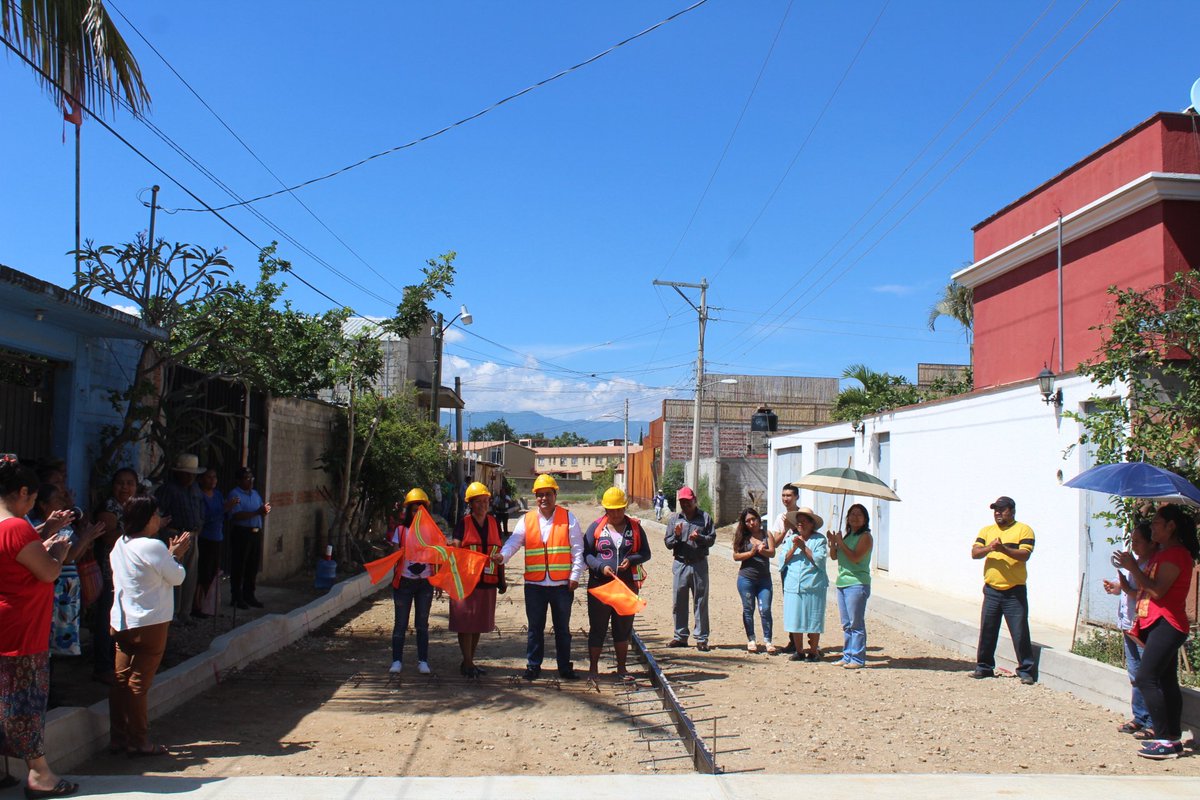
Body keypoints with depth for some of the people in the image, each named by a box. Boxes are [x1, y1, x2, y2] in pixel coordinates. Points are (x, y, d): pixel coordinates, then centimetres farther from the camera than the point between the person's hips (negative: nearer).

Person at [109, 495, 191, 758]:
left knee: (121, 680, 12)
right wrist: (176, 555, 6)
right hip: (149, 624, -8)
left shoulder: (120, 544, 8)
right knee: (138, 683, -1)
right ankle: (137, 741, 6)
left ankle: (118, 737, 19)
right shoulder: (153, 546, -18)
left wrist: (170, 554, 15)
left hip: (121, 622, 8)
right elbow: (177, 577, -9)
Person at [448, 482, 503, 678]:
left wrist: (502, 578, 13)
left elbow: (500, 551, 14)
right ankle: (467, 663, 5)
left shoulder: (494, 523, 10)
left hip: (488, 581, 5)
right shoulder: (463, 524, -2)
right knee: (466, 622, -2)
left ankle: (470, 662, 21)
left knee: (480, 622, 11)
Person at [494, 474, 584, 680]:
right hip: (534, 584, 1)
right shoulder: (526, 520, 6)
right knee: (535, 627, 9)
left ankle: (565, 667, 20)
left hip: (562, 584, -1)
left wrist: (575, 576, -6)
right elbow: (513, 542, -4)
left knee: (562, 628, 10)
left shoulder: (568, 518, 1)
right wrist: (502, 556, -24)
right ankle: (533, 666, 19)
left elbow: (577, 549, 1)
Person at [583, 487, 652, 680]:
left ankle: (621, 667, 23)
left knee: (623, 628, 10)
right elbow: (586, 553, 1)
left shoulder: (635, 527, 7)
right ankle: (593, 668, 12)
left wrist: (631, 560, -11)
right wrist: (601, 567, -16)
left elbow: (646, 553, 9)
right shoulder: (596, 527, 2)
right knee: (597, 627, 2)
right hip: (599, 585, -2)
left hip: (627, 585, 2)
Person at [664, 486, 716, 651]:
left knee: (701, 602, 1)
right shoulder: (674, 519, 9)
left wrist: (699, 538, -19)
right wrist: (676, 535, -14)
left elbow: (712, 539, -1)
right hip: (680, 564, 2)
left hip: (699, 564, -2)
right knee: (679, 601, 6)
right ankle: (680, 636, 16)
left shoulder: (705, 518, 5)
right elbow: (668, 544, 5)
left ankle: (701, 638, 6)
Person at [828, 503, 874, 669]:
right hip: (842, 582, 8)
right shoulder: (847, 536, 17)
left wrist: (840, 542, -13)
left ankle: (858, 659, -2)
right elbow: (834, 556, 12)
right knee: (846, 624, 12)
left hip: (857, 584, -8)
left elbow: (855, 557, -19)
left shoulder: (865, 537, -7)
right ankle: (847, 656, 19)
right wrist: (833, 542, -5)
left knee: (856, 623, -6)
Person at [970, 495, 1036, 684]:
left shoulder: (1023, 530, -1)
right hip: (991, 590, 4)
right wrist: (989, 548, -19)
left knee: (1020, 633, -3)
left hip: (1015, 592, -4)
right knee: (987, 631, 9)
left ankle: (1026, 670, 6)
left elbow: (1025, 554, -14)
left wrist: (1004, 549, -29)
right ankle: (984, 667, 20)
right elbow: (974, 553, 1)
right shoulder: (986, 531, 12)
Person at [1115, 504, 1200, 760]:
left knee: (1146, 678, -16)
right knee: (1166, 683, 11)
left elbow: (1158, 590, -21)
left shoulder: (1176, 553, -12)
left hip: (1166, 624, -11)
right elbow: (1147, 590, 22)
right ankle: (1174, 740, 15)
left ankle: (1165, 740, -14)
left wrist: (1133, 567, -15)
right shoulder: (1162, 554, 21)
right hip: (1157, 624, 11)